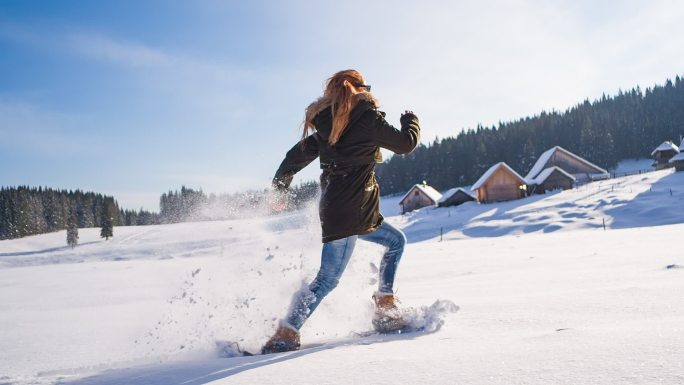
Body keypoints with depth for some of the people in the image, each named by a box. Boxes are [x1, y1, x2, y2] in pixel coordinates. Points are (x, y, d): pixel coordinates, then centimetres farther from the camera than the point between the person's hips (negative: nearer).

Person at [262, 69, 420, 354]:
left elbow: (297, 155, 16)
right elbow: (406, 143, 0)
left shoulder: (327, 126, 12)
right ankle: (285, 335, -6)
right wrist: (410, 121, 21)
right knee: (328, 279, -7)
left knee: (396, 241, 22)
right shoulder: (367, 118, -8)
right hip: (350, 210, -9)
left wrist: (279, 187, 28)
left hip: (334, 206, 9)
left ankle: (385, 310, 20)